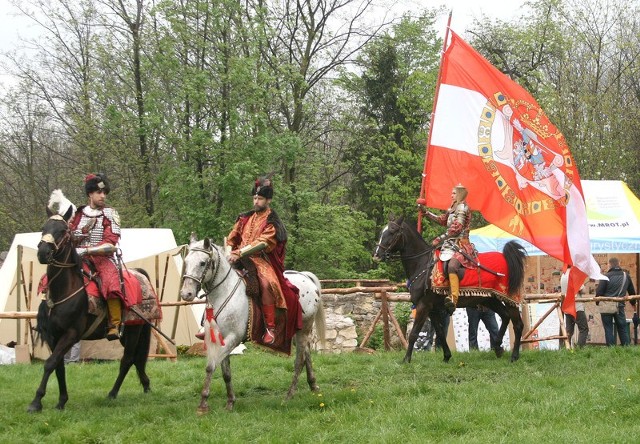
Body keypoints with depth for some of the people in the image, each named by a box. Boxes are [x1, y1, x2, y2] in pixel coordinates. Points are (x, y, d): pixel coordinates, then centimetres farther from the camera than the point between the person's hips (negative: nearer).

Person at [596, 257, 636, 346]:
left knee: (608, 329, 3)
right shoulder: (626, 276, 7)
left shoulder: (606, 276, -8)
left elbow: (599, 292, -9)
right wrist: (633, 303, 34)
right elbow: (632, 291, 19)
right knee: (622, 329, 11)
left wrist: (597, 302, 9)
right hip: (620, 306, 3)